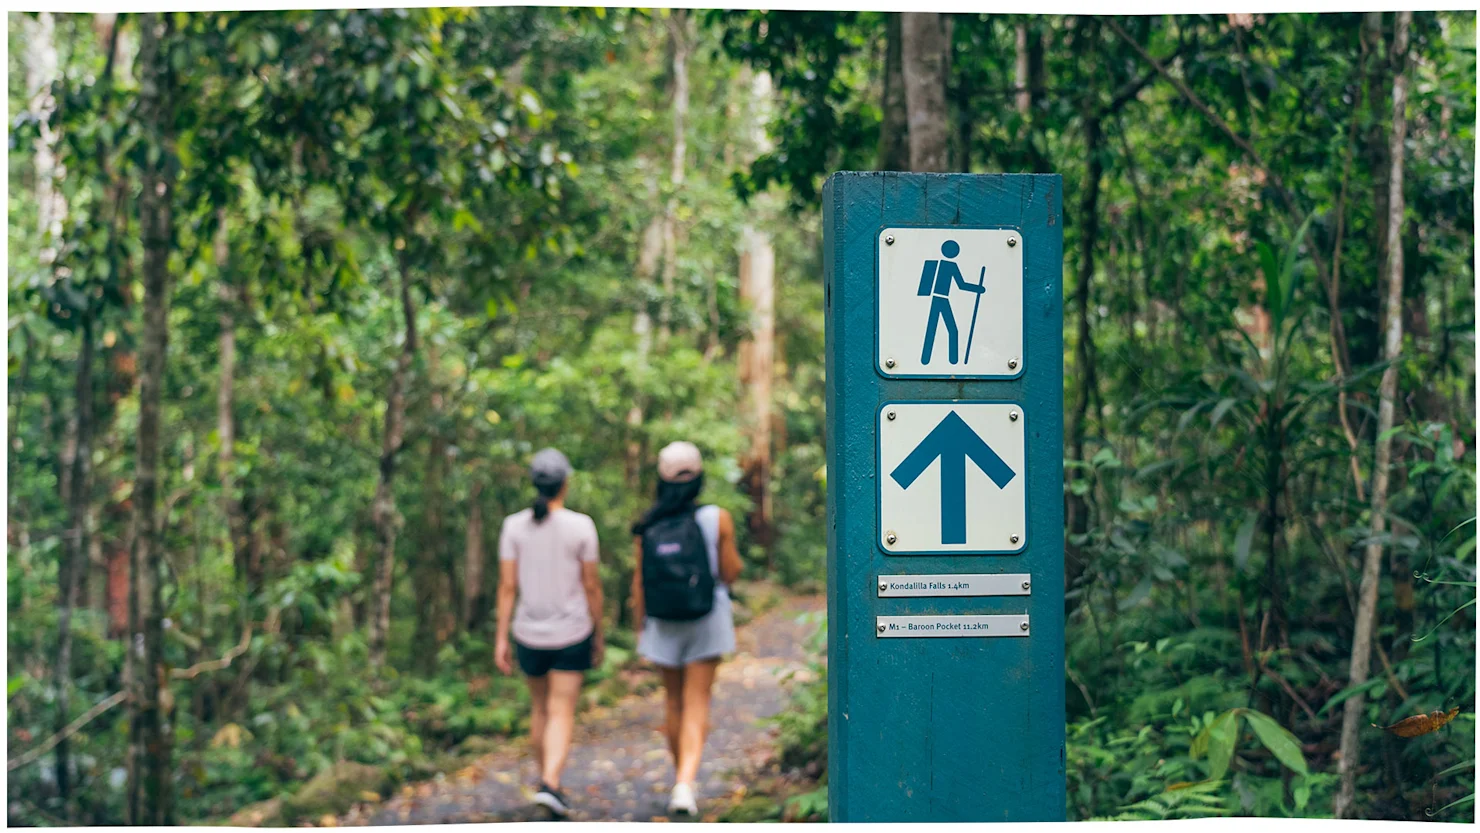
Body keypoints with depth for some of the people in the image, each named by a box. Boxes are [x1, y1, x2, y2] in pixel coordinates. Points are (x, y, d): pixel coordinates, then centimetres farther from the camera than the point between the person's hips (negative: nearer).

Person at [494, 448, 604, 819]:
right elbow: (592, 586, -6)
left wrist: (501, 639, -1)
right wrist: (599, 635, 6)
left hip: (529, 634, 3)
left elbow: (507, 586, -6)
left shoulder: (514, 526, -7)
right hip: (571, 635, -3)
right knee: (562, 715, -1)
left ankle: (547, 780, 29)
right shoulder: (581, 526, -11)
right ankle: (550, 785, -19)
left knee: (540, 708, 21)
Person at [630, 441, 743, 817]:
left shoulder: (647, 528, -5)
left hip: (663, 625, 2)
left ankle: (681, 777, 29)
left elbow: (639, 584, -1)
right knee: (697, 705, -1)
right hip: (707, 621, -2)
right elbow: (730, 574, -5)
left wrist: (640, 628, 10)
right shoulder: (717, 519, -11)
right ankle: (685, 784, -18)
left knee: (675, 704, 17)